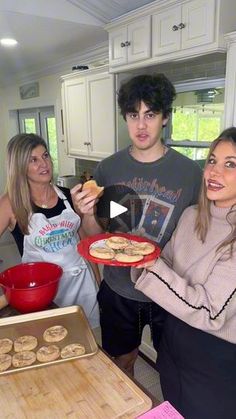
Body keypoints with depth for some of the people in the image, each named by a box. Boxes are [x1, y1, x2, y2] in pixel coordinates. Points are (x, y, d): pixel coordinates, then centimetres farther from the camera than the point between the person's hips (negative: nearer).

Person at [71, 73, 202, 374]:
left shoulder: (189, 172, -12)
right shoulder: (107, 169, -6)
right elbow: (97, 234, 1)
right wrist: (87, 213, -19)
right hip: (118, 290, 2)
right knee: (122, 363, 23)